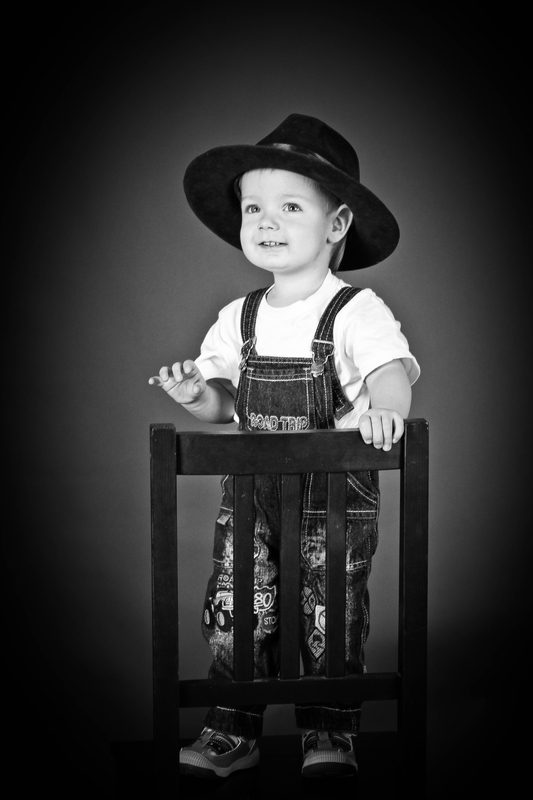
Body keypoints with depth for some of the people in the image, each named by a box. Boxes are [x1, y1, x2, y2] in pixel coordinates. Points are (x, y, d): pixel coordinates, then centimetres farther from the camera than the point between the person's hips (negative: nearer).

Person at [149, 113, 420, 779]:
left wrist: (381, 409, -47)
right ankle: (232, 733, 21)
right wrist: (198, 394, -12)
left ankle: (329, 737, 23)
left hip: (335, 497, -4)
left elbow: (390, 371, -25)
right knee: (236, 616, 6)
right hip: (252, 492, 4)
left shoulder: (356, 311, -11)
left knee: (330, 623, 5)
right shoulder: (238, 319, 5)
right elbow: (226, 402, 11)